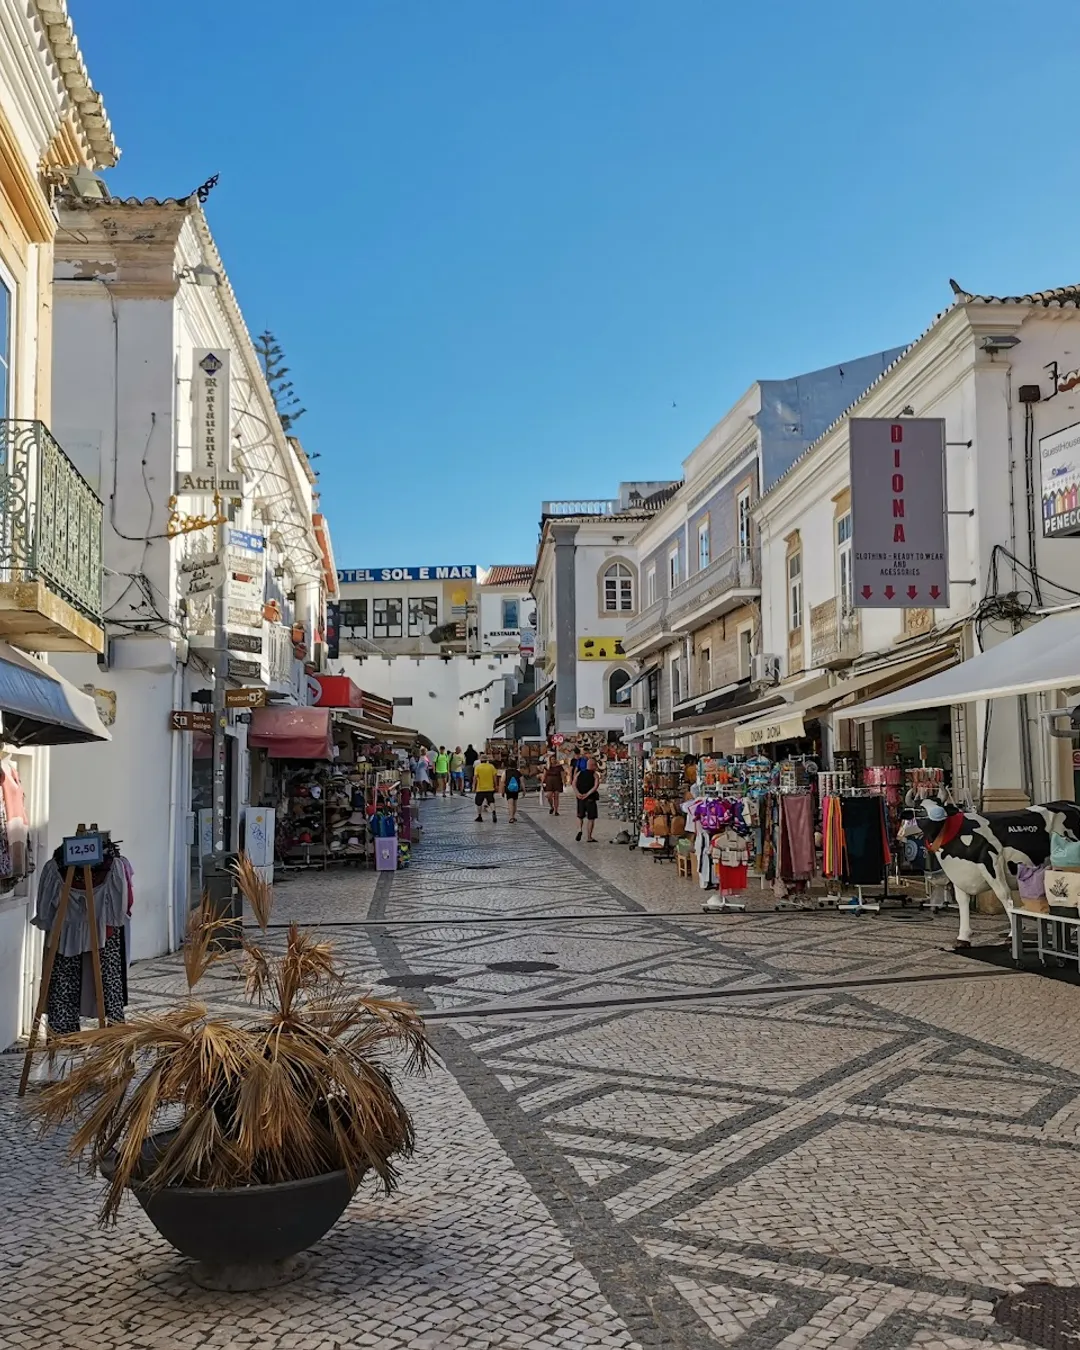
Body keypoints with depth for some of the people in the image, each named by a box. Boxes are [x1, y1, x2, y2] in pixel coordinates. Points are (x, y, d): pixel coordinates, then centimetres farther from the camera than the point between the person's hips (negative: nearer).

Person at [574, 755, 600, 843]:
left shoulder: (580, 773, 7)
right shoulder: (594, 775, -4)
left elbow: (574, 783, -4)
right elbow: (596, 786, -19)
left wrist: (577, 793, -11)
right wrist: (587, 794, -19)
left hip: (580, 798, 4)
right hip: (590, 799, -3)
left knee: (580, 816, 21)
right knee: (591, 818, 7)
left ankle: (579, 830, -4)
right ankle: (588, 837, 7)